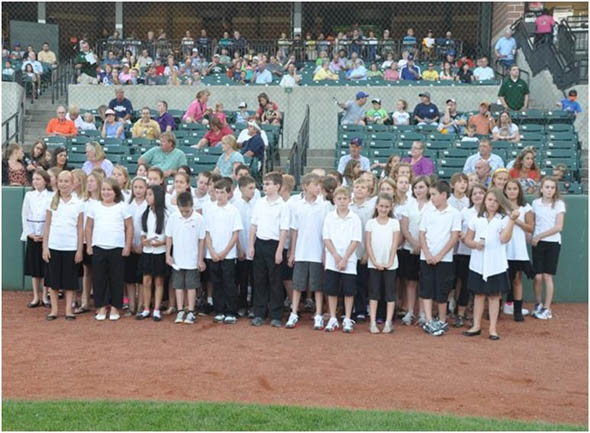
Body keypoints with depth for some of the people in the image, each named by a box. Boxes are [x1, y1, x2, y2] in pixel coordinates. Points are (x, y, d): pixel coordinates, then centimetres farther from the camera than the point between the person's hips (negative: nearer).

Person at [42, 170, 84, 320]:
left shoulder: (78, 203, 2)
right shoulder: (52, 202, 5)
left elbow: (80, 229, 2)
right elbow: (47, 226, 5)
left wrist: (79, 250, -2)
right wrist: (45, 247, -1)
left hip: (71, 247, -1)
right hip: (54, 246, 1)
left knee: (70, 279, 3)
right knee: (53, 279, 5)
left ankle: (69, 310, 11)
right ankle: (54, 309, 14)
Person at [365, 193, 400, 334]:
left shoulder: (394, 223, 1)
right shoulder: (370, 223, 2)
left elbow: (394, 244, -3)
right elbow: (368, 244, -2)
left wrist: (389, 262, -10)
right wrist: (375, 262, -10)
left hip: (390, 264, 0)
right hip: (374, 264, 0)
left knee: (390, 293, 3)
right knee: (374, 293, 3)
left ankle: (388, 323, 7)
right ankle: (373, 323, 6)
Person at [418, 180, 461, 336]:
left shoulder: (454, 213, -3)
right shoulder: (428, 212, 6)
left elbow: (454, 237, -7)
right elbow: (422, 235, 5)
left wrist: (439, 255, -12)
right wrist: (427, 254, -8)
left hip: (444, 258, -2)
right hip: (426, 257, 3)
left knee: (442, 292, 4)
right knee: (426, 291, -1)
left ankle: (442, 322, 18)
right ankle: (429, 322, 1)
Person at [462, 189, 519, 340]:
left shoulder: (504, 219, 0)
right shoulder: (477, 218, 6)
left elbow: (504, 239, -14)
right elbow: (467, 239, 7)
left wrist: (512, 220, -20)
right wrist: (475, 244, -14)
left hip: (496, 264, -2)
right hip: (478, 263, 2)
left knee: (494, 296, 4)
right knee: (479, 294, 9)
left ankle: (492, 328, 11)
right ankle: (476, 326, 18)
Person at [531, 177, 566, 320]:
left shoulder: (559, 204, -4)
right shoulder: (536, 203, 4)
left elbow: (559, 227, -10)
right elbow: (531, 223, 10)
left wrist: (539, 236, -11)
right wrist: (530, 235, -9)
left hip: (553, 242, -2)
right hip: (538, 243, 2)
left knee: (547, 276, -1)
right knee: (538, 276, -2)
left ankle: (547, 309, 9)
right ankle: (538, 304, 21)